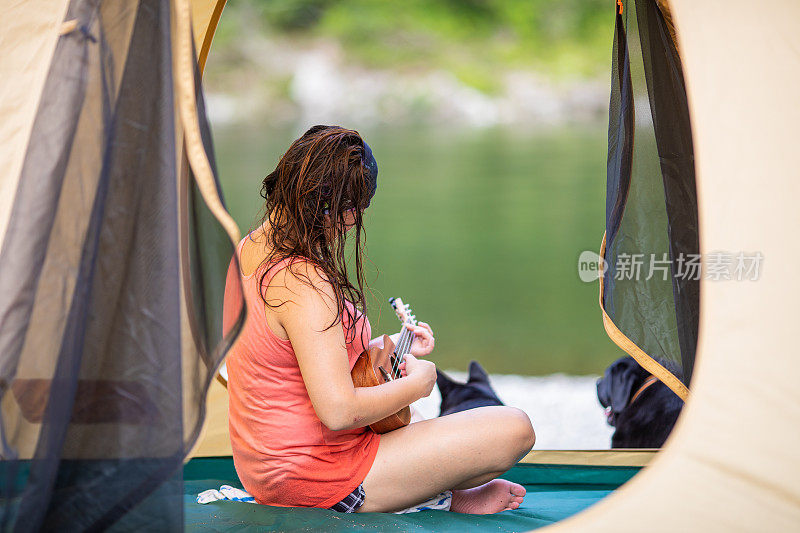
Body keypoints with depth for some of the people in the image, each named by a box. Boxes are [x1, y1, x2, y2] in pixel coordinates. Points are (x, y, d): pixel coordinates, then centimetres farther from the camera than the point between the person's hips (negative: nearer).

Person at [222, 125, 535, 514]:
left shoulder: (248, 249, 4)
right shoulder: (304, 283, -27)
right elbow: (339, 411, -30)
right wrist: (417, 383, -13)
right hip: (316, 477, -10)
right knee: (515, 429, -10)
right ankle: (448, 498, 16)